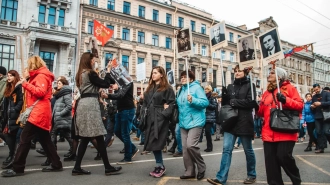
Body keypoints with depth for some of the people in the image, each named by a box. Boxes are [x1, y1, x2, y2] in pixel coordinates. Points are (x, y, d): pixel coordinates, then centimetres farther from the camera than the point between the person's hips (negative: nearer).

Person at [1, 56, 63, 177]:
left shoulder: (41, 76, -7)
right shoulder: (40, 76, 24)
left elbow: (40, 92, -20)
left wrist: (25, 84, -17)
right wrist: (25, 83, 11)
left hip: (39, 112, -10)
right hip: (39, 112, 10)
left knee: (25, 139, -8)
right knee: (45, 140, 10)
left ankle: (17, 168, -2)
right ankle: (56, 165, 14)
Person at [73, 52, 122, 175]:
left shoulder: (81, 74, 21)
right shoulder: (90, 73, -6)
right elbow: (105, 84, -5)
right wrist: (108, 71, 5)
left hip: (83, 104, 10)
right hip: (90, 104, -10)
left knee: (85, 138, 9)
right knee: (99, 137, -8)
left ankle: (77, 167, 10)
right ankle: (108, 167, -3)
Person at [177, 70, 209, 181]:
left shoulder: (197, 87, -6)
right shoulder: (181, 90, 16)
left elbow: (205, 102, -15)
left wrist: (193, 100, -27)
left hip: (195, 122, -8)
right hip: (183, 123, 8)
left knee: (191, 145, -16)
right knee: (185, 147, 6)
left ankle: (202, 168, 6)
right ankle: (189, 171, 16)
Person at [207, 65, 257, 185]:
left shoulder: (249, 85, 1)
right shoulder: (230, 86, 13)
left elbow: (251, 102, -12)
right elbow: (225, 103, 12)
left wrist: (233, 102, -12)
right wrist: (224, 94, -7)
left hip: (244, 122, -3)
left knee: (248, 150, 10)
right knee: (226, 149, -3)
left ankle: (251, 175, 29)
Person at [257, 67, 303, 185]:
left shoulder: (289, 88, 4)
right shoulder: (266, 92, 18)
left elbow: (300, 106, -5)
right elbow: (262, 112, 21)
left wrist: (286, 100, -19)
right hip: (269, 133, 5)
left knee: (284, 156, -9)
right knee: (270, 160, 3)